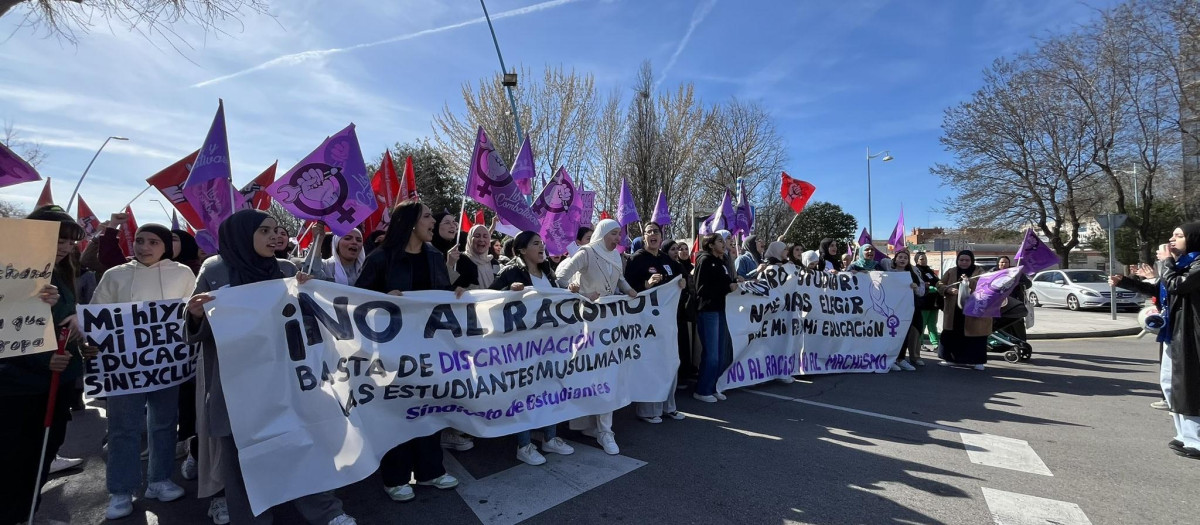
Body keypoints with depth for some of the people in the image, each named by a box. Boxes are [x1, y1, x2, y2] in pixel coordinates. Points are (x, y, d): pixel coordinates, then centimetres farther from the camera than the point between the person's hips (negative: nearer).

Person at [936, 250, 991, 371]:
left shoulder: (980, 272, 1)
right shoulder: (950, 272, 8)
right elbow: (940, 285, 5)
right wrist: (949, 290, -16)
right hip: (954, 311, 3)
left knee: (974, 336, 0)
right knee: (951, 335, 7)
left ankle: (977, 360, 11)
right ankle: (951, 358, 19)